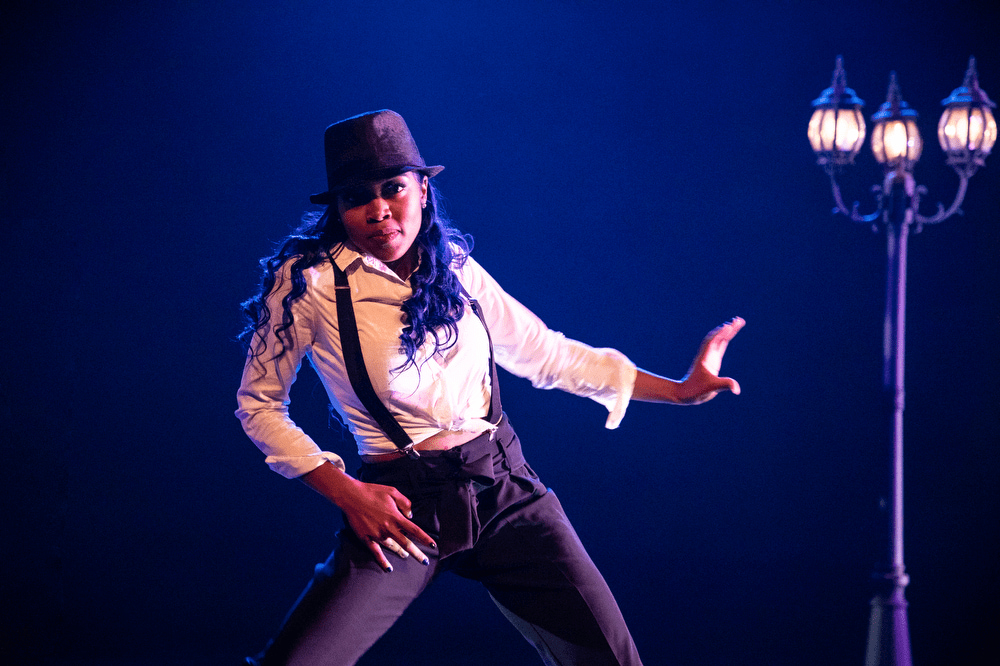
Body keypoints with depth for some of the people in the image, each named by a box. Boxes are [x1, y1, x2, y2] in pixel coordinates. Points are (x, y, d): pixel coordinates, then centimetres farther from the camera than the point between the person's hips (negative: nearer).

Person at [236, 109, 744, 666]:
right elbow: (259, 405, 2)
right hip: (403, 510, -3)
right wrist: (346, 493, -9)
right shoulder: (309, 280, -6)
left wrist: (679, 389, 17)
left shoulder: (453, 266, 8)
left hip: (507, 491, 4)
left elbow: (546, 353, 17)